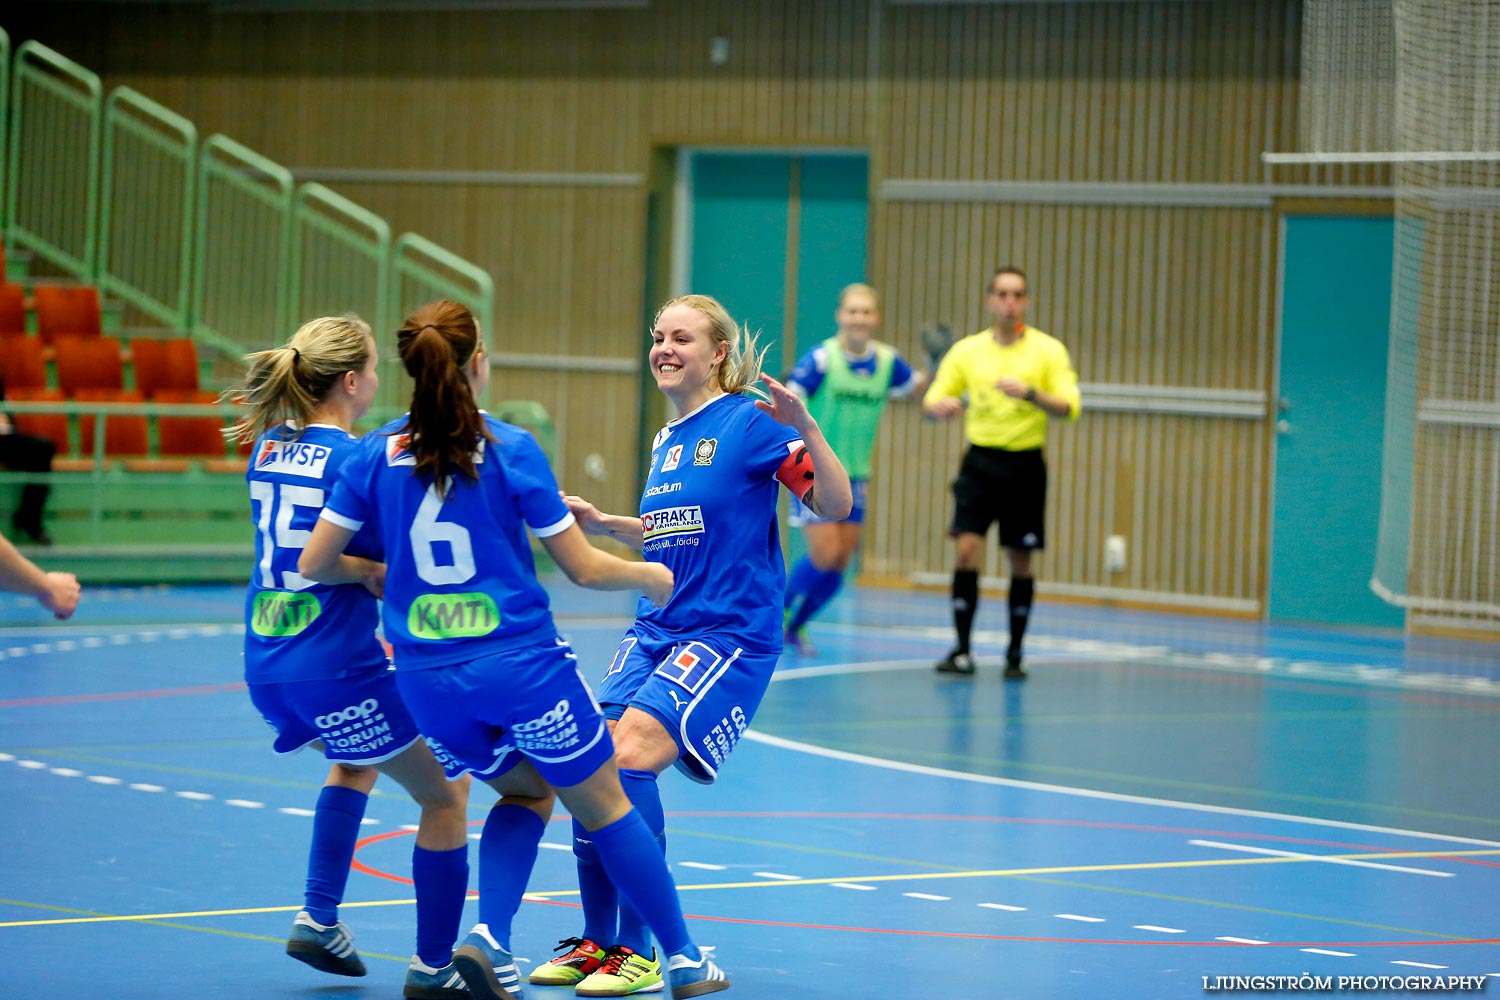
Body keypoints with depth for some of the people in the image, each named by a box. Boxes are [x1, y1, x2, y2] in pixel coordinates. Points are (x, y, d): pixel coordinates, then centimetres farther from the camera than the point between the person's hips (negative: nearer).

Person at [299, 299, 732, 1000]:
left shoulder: (376, 455, 0)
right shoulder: (510, 449, -9)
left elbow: (314, 562, 1)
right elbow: (583, 569, -5)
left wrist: (377, 572, 21)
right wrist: (650, 577, 13)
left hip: (427, 675, 4)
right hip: (520, 663, -4)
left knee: (527, 792, 25)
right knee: (606, 807, 13)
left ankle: (489, 937, 4)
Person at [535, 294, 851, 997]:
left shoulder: (750, 422, -7)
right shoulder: (665, 441, 16)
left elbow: (836, 505, -13)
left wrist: (805, 428, -27)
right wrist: (604, 525, 17)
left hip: (729, 633, -7)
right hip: (656, 629, 7)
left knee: (630, 757, -23)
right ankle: (597, 943, 9)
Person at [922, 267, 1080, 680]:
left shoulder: (1048, 350, 0)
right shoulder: (967, 350, 5)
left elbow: (1068, 406, -9)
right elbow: (932, 400, 7)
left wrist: (1030, 393, -27)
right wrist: (941, 406, -18)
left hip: (1025, 465, -1)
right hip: (981, 460, 1)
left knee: (1020, 561, 5)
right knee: (967, 548, -13)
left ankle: (1015, 654, 17)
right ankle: (962, 650, -10)